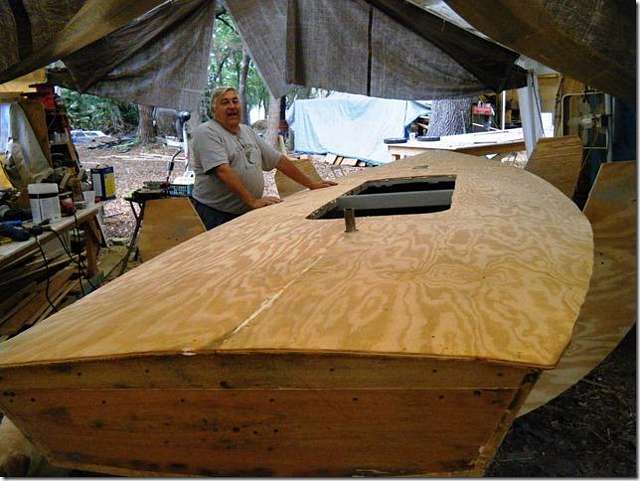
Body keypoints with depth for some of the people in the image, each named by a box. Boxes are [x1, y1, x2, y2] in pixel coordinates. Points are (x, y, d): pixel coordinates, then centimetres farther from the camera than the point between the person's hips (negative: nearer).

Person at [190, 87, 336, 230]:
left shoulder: (248, 132, 15)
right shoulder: (206, 133, -9)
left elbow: (279, 160, 15)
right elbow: (223, 171, -22)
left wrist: (312, 184, 12)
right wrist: (253, 201, -28)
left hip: (250, 212, 7)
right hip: (217, 214, -6)